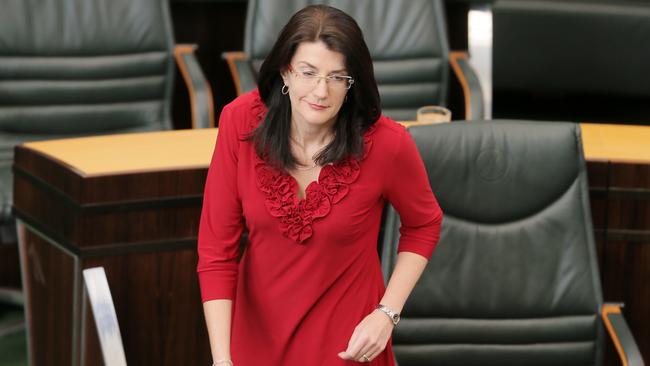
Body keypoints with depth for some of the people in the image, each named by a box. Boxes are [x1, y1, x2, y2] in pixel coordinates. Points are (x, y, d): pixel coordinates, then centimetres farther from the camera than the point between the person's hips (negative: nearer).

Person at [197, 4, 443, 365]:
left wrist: (387, 314, -12)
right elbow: (216, 247, -15)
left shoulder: (386, 143, -22)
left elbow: (423, 226, -2)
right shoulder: (241, 122, -19)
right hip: (257, 323, 2)